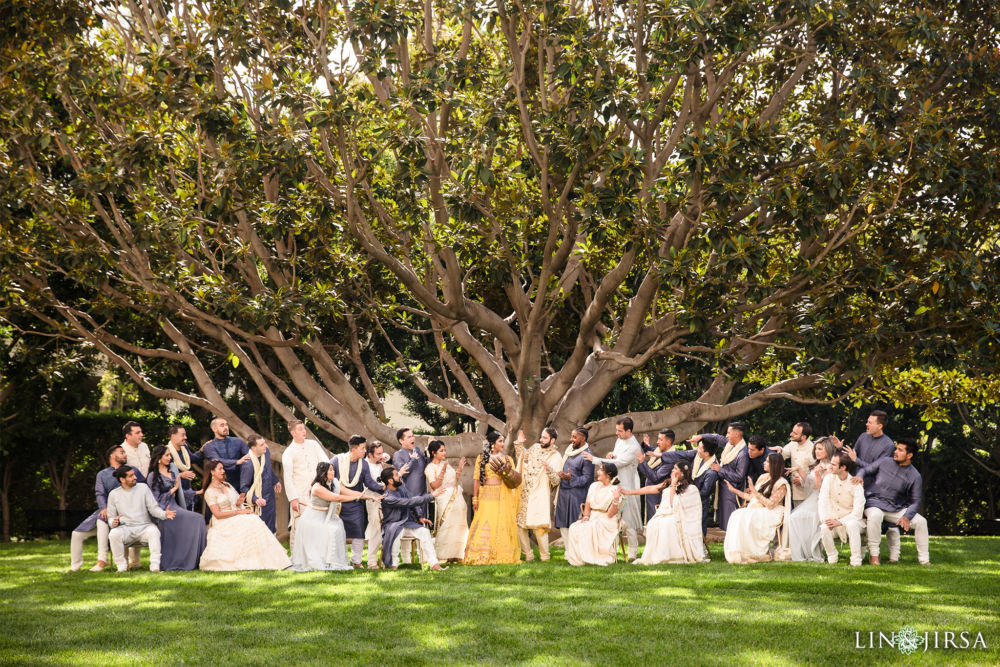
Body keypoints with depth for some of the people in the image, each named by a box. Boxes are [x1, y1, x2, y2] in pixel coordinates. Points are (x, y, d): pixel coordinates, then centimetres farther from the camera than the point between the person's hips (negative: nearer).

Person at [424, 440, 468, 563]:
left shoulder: (446, 463, 16)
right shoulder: (430, 468, -5)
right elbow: (435, 485, -16)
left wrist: (460, 468, 10)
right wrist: (443, 471, -22)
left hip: (457, 497, 7)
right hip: (445, 500, -7)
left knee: (458, 526, 6)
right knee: (446, 526, -11)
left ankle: (456, 555, 13)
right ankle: (442, 556, -5)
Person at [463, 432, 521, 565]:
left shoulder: (507, 459, 13)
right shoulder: (481, 458, 7)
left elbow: (514, 479, 11)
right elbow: (476, 479, 5)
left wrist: (507, 471, -9)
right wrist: (475, 498, 0)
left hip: (503, 497, 2)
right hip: (486, 495, -2)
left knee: (502, 524, -3)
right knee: (484, 524, -8)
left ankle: (502, 555, 3)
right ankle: (482, 556, -6)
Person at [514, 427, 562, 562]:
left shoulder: (556, 458, -5)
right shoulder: (535, 448, 11)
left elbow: (556, 481, -11)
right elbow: (524, 457, 31)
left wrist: (549, 469, -28)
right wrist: (519, 444, 17)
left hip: (540, 496, -6)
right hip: (524, 494, 6)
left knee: (538, 526, -13)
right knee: (519, 525, 6)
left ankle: (545, 556, 1)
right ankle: (528, 554, 16)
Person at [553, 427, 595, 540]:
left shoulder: (586, 456, -14)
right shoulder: (569, 449, 10)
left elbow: (587, 479, -15)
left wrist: (571, 478, -26)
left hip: (576, 495, -8)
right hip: (563, 492, 8)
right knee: (563, 525, 11)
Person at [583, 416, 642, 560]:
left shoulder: (633, 447, -19)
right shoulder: (619, 440, 9)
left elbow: (616, 463, -22)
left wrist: (594, 459, -19)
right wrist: (612, 455, -1)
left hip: (627, 487, -8)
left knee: (628, 521, -4)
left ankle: (632, 553, 6)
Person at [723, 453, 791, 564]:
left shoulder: (781, 484, -6)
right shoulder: (763, 477, 17)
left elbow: (770, 504, -16)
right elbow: (751, 497, 19)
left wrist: (755, 492, -18)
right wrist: (734, 490, 18)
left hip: (770, 513, -7)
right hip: (755, 511, 7)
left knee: (746, 519, -34)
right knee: (736, 515, -24)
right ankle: (737, 552, -29)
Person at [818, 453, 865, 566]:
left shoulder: (855, 484, -12)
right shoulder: (829, 479, -1)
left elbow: (858, 513, -17)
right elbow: (822, 501, -6)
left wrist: (840, 522, -26)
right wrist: (824, 519, -22)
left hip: (850, 519, -3)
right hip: (833, 520, 3)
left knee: (851, 525, -37)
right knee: (824, 528, -30)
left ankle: (856, 560, -25)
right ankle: (832, 558, -7)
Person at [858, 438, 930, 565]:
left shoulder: (915, 477, -1)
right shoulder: (884, 462, 1)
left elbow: (915, 502, 0)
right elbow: (865, 470, 9)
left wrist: (906, 516, -18)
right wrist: (860, 476, -17)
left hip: (897, 508, 2)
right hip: (875, 503, -2)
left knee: (921, 521, -17)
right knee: (875, 516, -37)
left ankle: (924, 560, -5)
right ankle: (873, 554, -24)